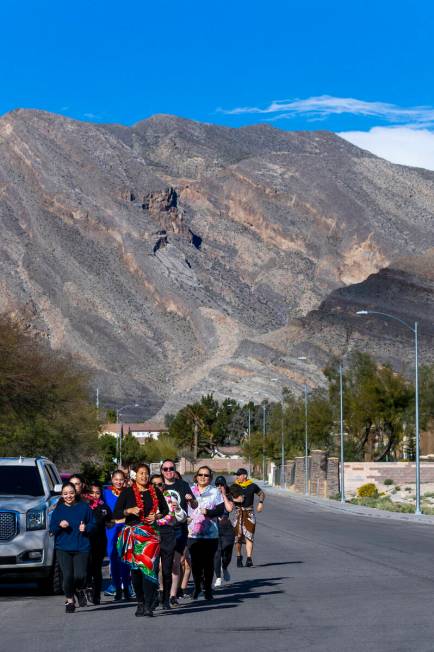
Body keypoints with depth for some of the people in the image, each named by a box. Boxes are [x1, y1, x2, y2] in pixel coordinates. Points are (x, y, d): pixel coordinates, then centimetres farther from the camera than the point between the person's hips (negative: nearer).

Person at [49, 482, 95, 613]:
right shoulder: (58, 509, 6)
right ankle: (69, 600, 16)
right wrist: (60, 526, -12)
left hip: (81, 548, -1)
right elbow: (52, 529, 7)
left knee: (80, 575, -12)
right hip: (63, 548, 1)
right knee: (67, 576, -8)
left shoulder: (84, 507, 3)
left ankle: (79, 590, 24)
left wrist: (86, 528, -11)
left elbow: (93, 524, 9)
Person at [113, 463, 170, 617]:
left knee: (149, 566, -13)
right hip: (133, 534, 0)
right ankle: (140, 602, 13)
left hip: (151, 534, 0)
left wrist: (158, 516, -1)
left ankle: (148, 605, -16)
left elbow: (166, 511, 19)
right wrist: (129, 511, -14)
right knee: (135, 569, 2)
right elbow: (116, 514, 2)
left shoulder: (156, 492, 11)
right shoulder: (127, 492, 6)